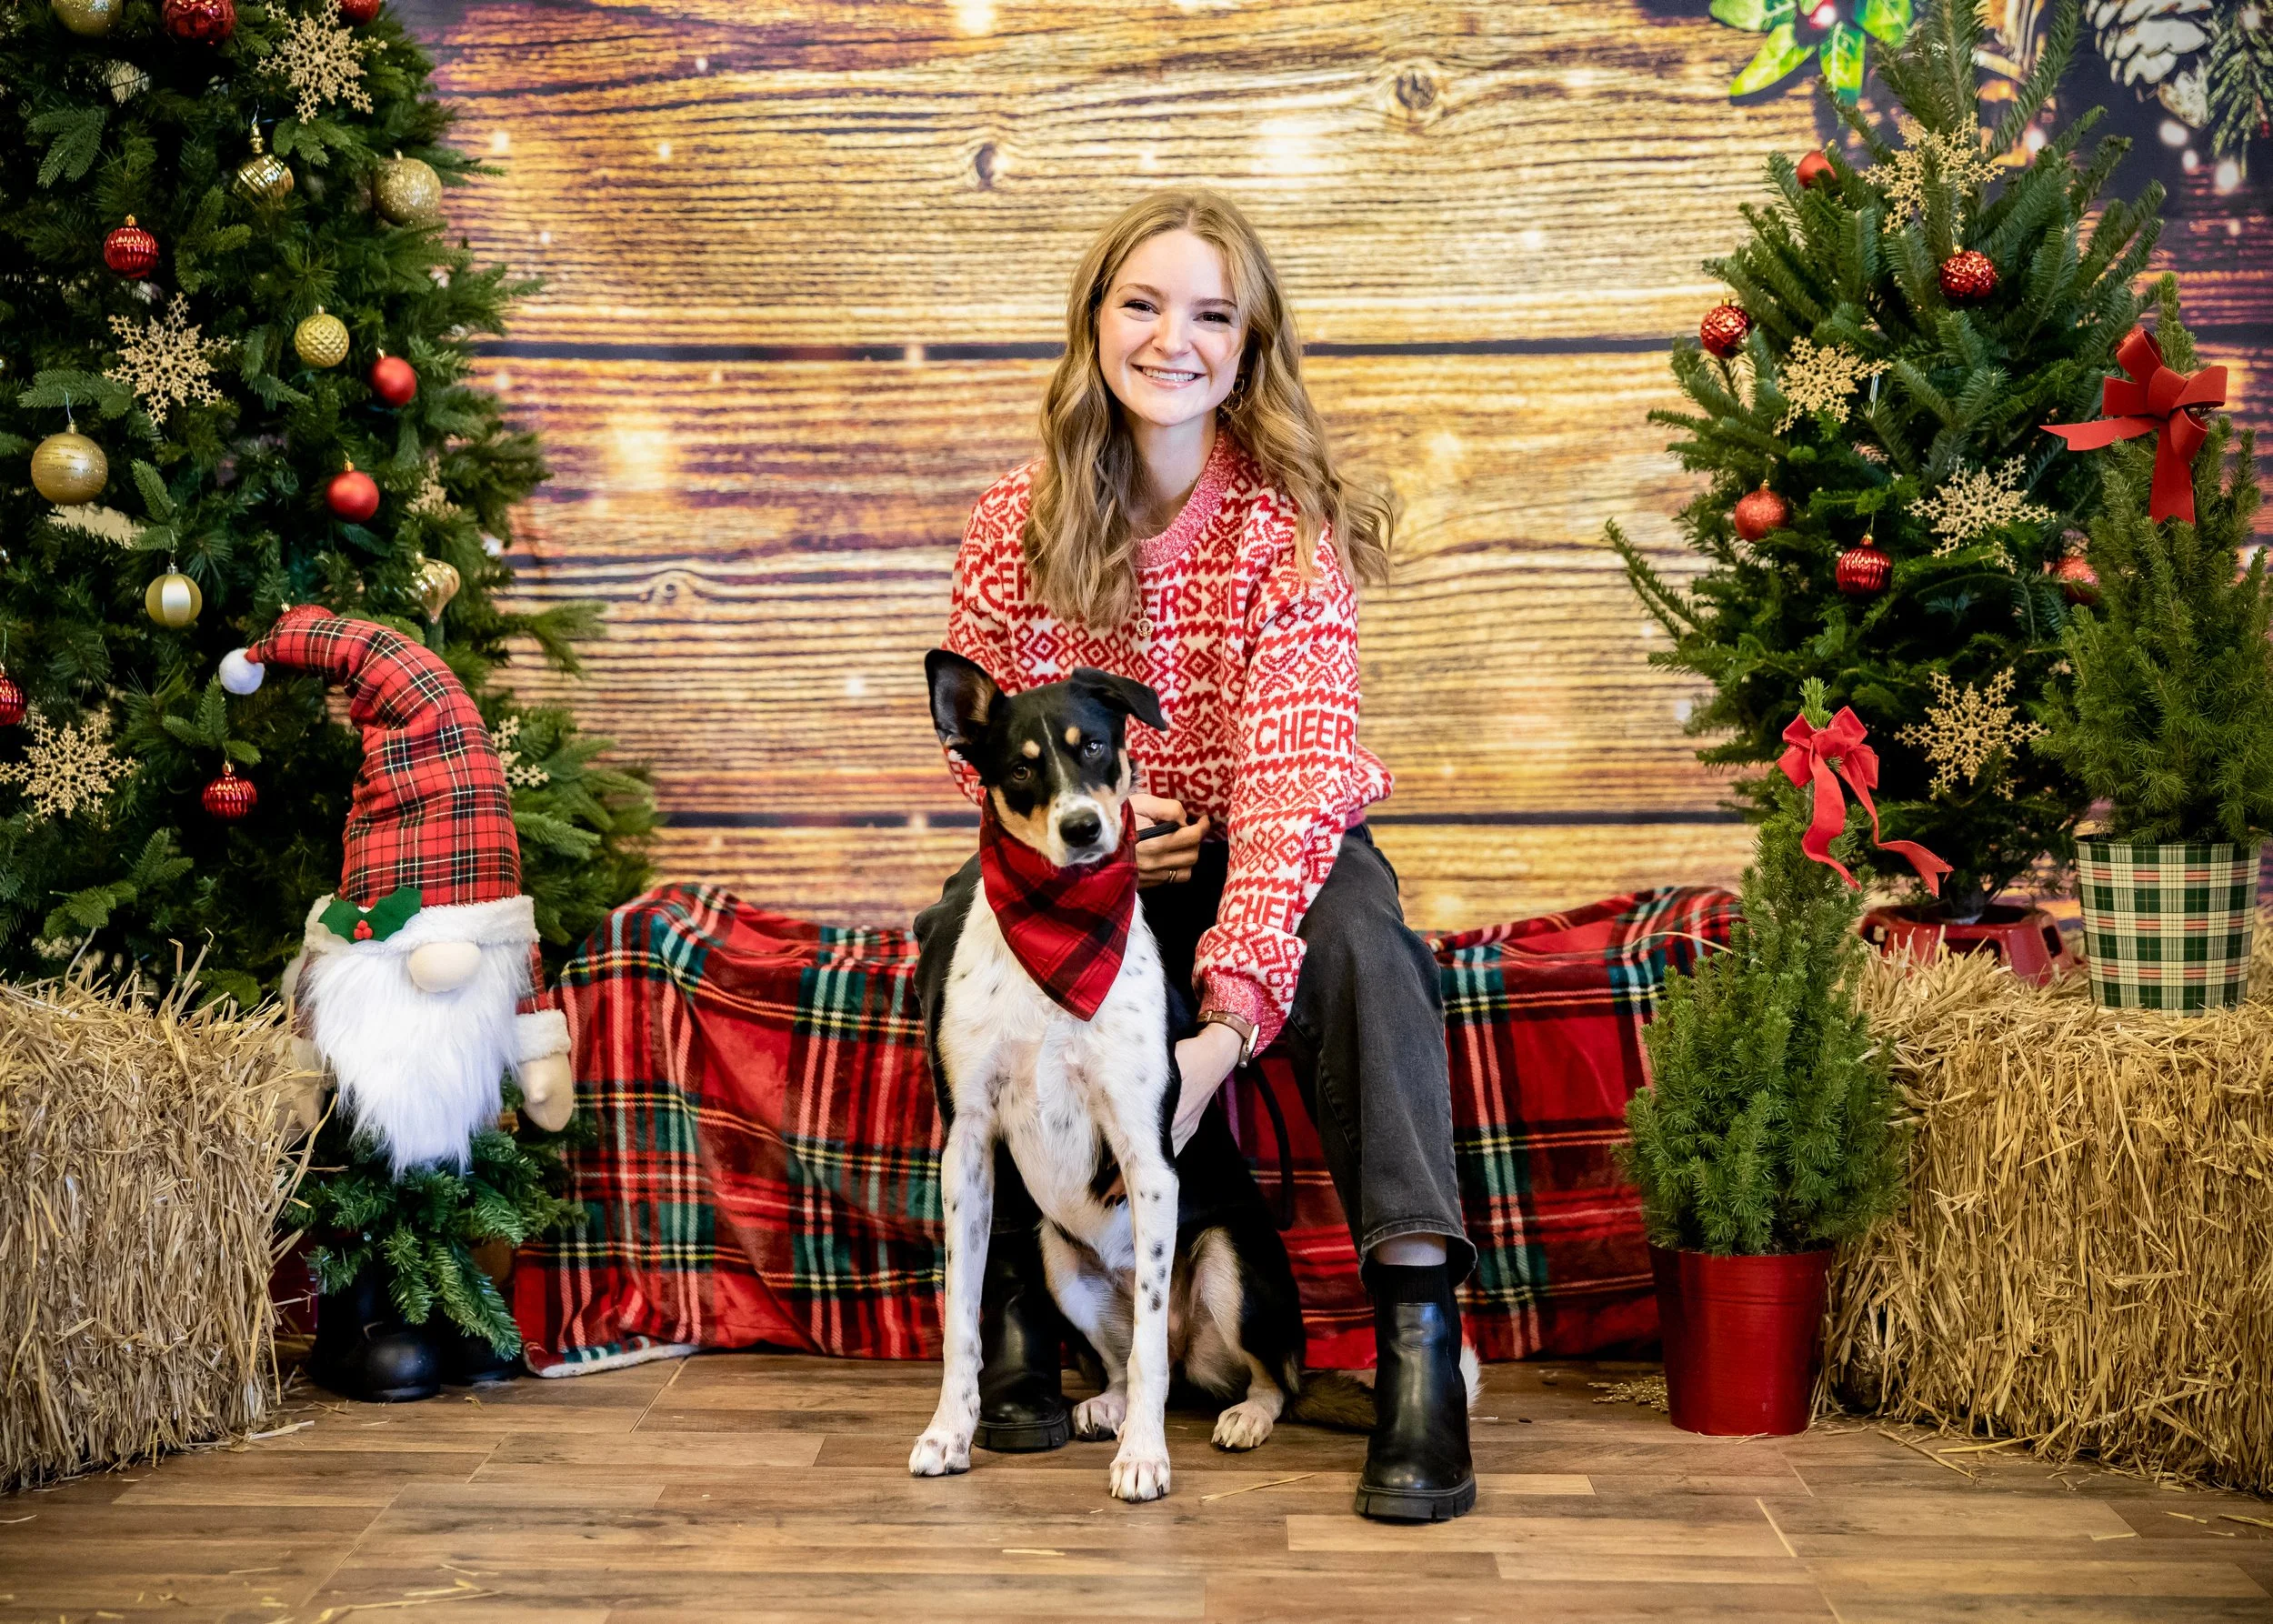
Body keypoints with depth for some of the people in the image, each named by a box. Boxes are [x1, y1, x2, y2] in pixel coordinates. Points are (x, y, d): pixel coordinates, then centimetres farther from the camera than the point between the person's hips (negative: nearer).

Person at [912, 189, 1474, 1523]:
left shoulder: (1290, 523, -17)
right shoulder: (1019, 523, -6)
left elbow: (1296, 778, -29)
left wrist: (1229, 1019, -41)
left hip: (1262, 856, -2)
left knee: (1358, 937, -34)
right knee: (966, 930, -28)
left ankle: (1420, 1333, -36)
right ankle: (1014, 1308, -16)